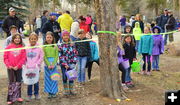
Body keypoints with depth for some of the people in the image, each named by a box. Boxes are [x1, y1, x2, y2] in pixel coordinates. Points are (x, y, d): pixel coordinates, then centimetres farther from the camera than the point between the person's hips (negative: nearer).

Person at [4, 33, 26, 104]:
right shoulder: (9, 47, 0)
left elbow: (23, 58, -6)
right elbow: (5, 57, 1)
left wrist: (18, 66, -14)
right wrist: (8, 65, -11)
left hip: (18, 68, 1)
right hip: (10, 68, -1)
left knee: (18, 82, 11)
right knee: (11, 82, 1)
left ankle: (18, 96, 24)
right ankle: (10, 98, 6)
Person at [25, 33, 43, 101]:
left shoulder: (39, 48, -2)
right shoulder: (26, 48, 3)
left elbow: (41, 57, 0)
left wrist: (37, 64, -9)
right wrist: (26, 64, -2)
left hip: (36, 68, -1)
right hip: (29, 68, 1)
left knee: (36, 82, 6)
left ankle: (36, 94, 21)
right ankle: (29, 95, 15)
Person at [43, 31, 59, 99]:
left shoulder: (55, 46, 2)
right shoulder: (44, 47, -1)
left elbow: (56, 56, -2)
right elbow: (44, 57, -4)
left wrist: (53, 64, -13)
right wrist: (48, 65, -13)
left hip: (54, 65, 0)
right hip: (47, 65, 0)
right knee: (48, 78, 4)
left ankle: (54, 92, 14)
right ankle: (49, 92, 12)